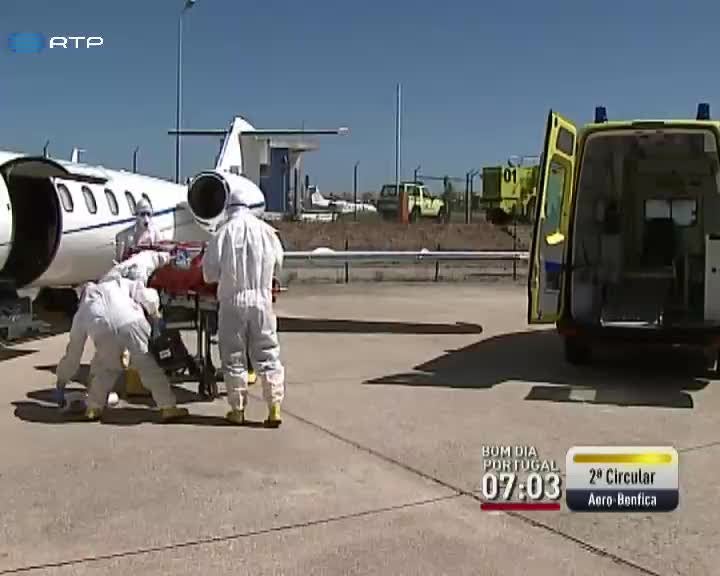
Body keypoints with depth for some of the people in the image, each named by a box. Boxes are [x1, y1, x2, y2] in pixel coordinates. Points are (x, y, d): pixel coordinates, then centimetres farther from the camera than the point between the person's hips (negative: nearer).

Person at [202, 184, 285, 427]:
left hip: (232, 302, -1)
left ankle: (237, 409, 16)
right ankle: (274, 408, 7)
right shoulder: (266, 231, -2)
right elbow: (277, 263, 11)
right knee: (267, 354, 9)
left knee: (233, 356, 10)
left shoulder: (224, 233, -7)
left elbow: (210, 273, -4)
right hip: (261, 301, 1)